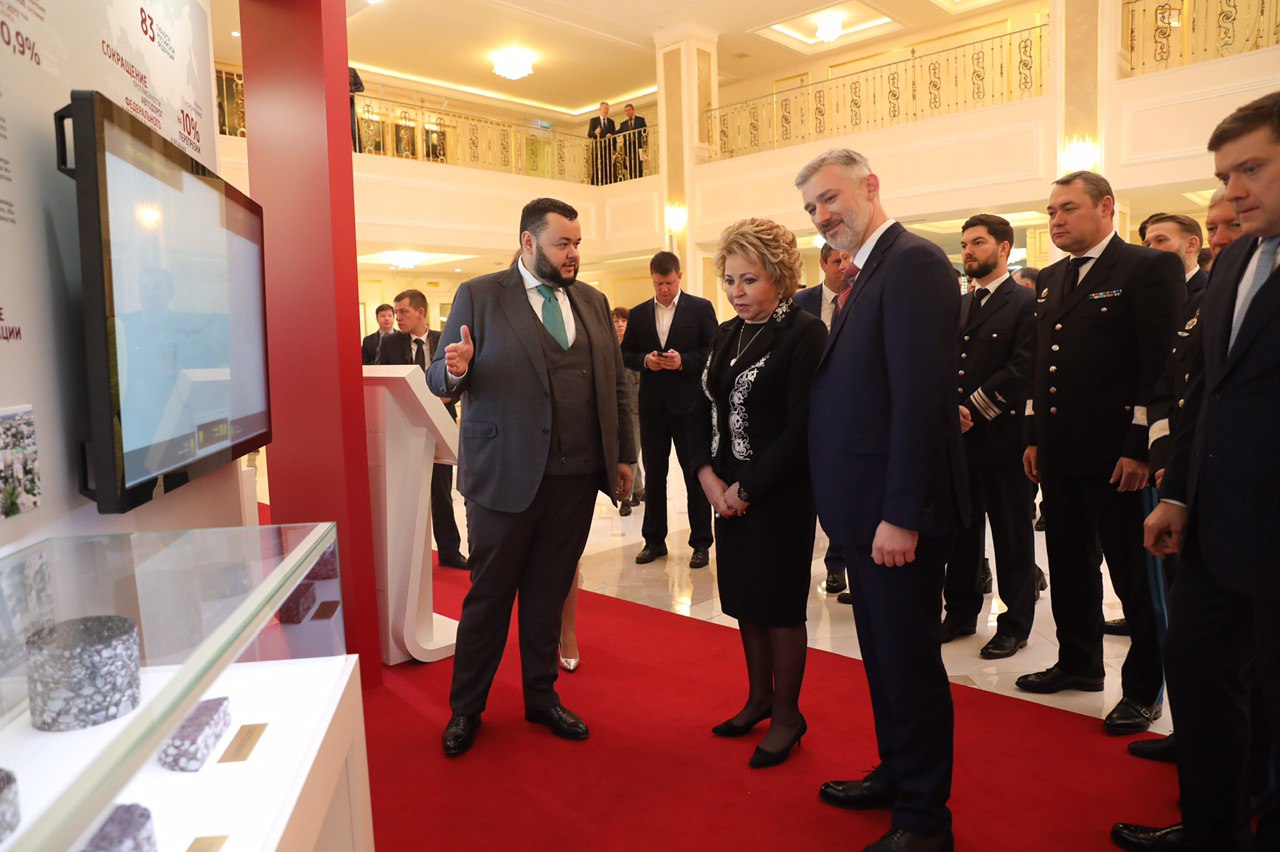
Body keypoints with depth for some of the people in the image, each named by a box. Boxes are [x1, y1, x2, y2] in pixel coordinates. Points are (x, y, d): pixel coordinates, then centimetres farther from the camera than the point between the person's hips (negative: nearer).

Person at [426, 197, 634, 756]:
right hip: (505, 474, -3)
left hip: (576, 478, 4)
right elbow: (439, 378, -2)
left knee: (549, 594, 14)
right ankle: (466, 709, 26)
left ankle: (542, 696, 32)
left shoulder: (593, 302, 12)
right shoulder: (478, 296, -1)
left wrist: (624, 455, 11)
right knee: (488, 596, 8)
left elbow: (615, 384, 14)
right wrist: (455, 371, -25)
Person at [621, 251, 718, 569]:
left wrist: (683, 361, -18)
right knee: (654, 474, 10)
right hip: (652, 405, 3)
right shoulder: (639, 313, 10)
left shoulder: (700, 308, 0)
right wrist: (644, 360, -9)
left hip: (688, 403, -3)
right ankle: (654, 540, 21)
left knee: (695, 474, 3)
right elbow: (625, 354, 11)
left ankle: (701, 543, 13)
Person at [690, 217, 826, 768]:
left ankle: (787, 714, 22)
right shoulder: (725, 337, 11)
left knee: (780, 602, 4)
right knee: (745, 597, 16)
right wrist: (708, 476, -5)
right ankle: (759, 698, 34)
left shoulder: (804, 334, -12)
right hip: (728, 493, 7)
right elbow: (703, 412, 10)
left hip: (780, 495, -7)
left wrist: (746, 488, -16)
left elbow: (802, 428, -17)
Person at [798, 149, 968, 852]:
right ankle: (895, 774, 40)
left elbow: (921, 394, -24)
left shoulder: (912, 262, -15)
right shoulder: (865, 273, 15)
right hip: (865, 505, 10)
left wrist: (902, 514, -24)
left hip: (898, 510, -10)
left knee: (908, 657, 4)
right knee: (882, 653, 21)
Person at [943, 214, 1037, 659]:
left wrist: (974, 407, -15)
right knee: (961, 530, 13)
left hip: (1002, 436, -6)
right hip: (958, 437, 6)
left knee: (1012, 535, 5)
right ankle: (962, 612, 26)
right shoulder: (957, 306, 16)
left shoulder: (1026, 303, -5)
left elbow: (1022, 369, -14)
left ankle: (1015, 625, 17)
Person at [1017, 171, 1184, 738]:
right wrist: (1034, 436, 12)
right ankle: (1079, 662, 33)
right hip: (1060, 454, 7)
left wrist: (1141, 448, -18)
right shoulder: (1051, 280, 15)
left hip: (1118, 455, -7)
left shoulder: (1150, 268, -7)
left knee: (1136, 575, 5)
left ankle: (1144, 690, 19)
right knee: (1069, 565, 17)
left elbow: (1163, 364, -14)